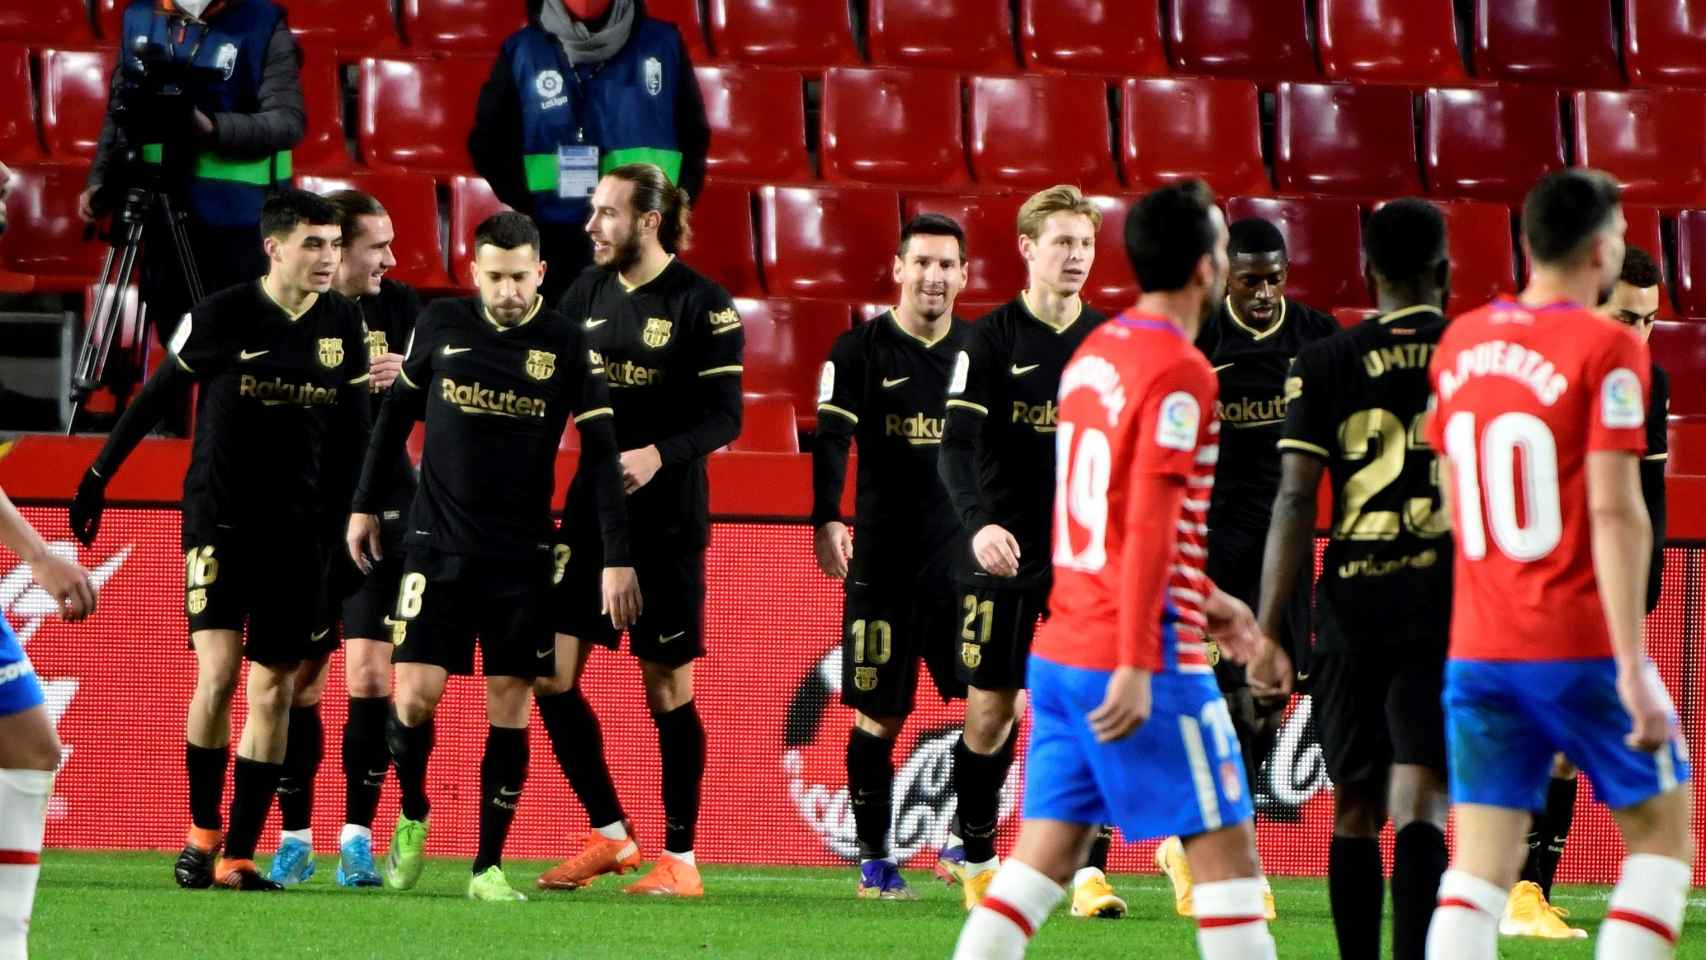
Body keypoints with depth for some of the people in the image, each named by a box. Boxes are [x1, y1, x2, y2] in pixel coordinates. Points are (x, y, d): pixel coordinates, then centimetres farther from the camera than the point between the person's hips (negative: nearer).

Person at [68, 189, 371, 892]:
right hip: (219, 517, -4)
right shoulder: (223, 315, -9)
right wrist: (99, 476, 4)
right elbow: (156, 396, 1)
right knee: (218, 672, -15)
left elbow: (352, 426, 14)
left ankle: (239, 856, 6)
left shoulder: (342, 323, 3)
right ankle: (202, 831, 3)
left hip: (298, 529, 4)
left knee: (274, 691, 1)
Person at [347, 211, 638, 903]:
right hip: (437, 545, 0)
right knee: (414, 694, -9)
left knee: (509, 705, -1)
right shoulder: (442, 325, 0)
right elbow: (396, 411, 14)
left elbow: (600, 451, -4)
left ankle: (489, 866, 6)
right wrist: (367, 505, 14)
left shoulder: (566, 345, -4)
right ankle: (412, 818, 19)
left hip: (521, 557, 0)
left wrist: (617, 558, -9)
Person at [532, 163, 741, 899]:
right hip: (590, 510, 6)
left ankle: (680, 858, 11)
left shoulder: (702, 305, -8)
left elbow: (725, 417, -10)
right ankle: (610, 836, 14)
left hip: (666, 522, -6)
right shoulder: (587, 294, 8)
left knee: (666, 687, 1)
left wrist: (659, 455, -27)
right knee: (551, 677, 0)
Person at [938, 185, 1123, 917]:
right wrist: (978, 523, -27)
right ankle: (974, 855, 25)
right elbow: (957, 446, -11)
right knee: (991, 710, 6)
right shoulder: (991, 340, -4)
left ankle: (1089, 872, -9)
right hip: (1005, 555, -2)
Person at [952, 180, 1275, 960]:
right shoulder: (1179, 372, -13)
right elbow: (1151, 524, -19)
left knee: (1045, 857, 7)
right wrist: (1139, 665, -21)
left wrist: (1200, 599, 28)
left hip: (1059, 653, 8)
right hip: (1135, 661, -8)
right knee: (1226, 846, 0)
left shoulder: (1095, 353, 14)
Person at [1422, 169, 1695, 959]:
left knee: (1479, 866, 2)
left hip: (1478, 651, 5)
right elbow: (1614, 511, -16)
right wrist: (1633, 667, -17)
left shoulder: (1462, 341, 10)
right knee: (1661, 828, 11)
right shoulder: (1606, 349, -10)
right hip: (1580, 649, -5)